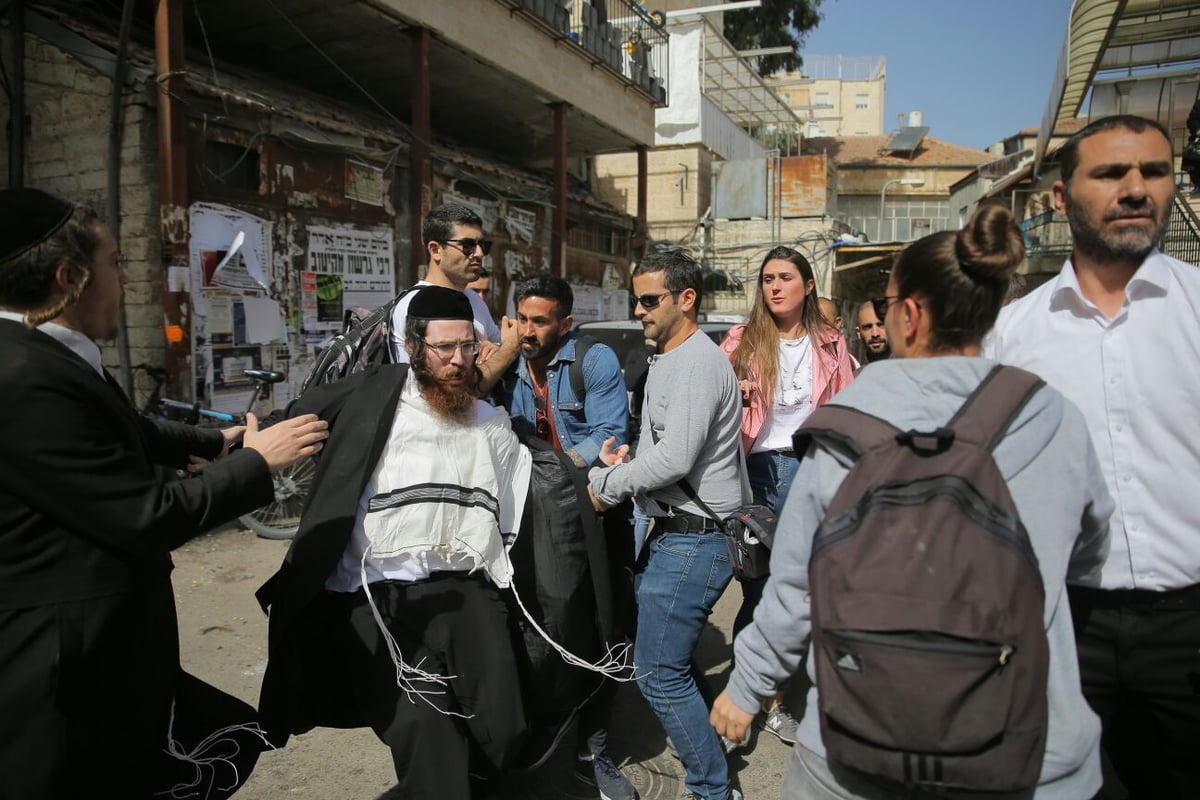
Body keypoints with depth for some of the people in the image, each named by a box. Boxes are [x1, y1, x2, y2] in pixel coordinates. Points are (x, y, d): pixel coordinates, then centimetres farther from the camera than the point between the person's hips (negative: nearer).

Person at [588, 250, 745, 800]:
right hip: (673, 533, 10)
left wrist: (606, 485, -13)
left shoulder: (698, 363, -16)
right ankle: (710, 748, 39)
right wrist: (625, 464, 1)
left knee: (659, 672, -1)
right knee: (673, 660, 21)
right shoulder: (665, 361, 16)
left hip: (692, 542, -10)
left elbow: (675, 458, -25)